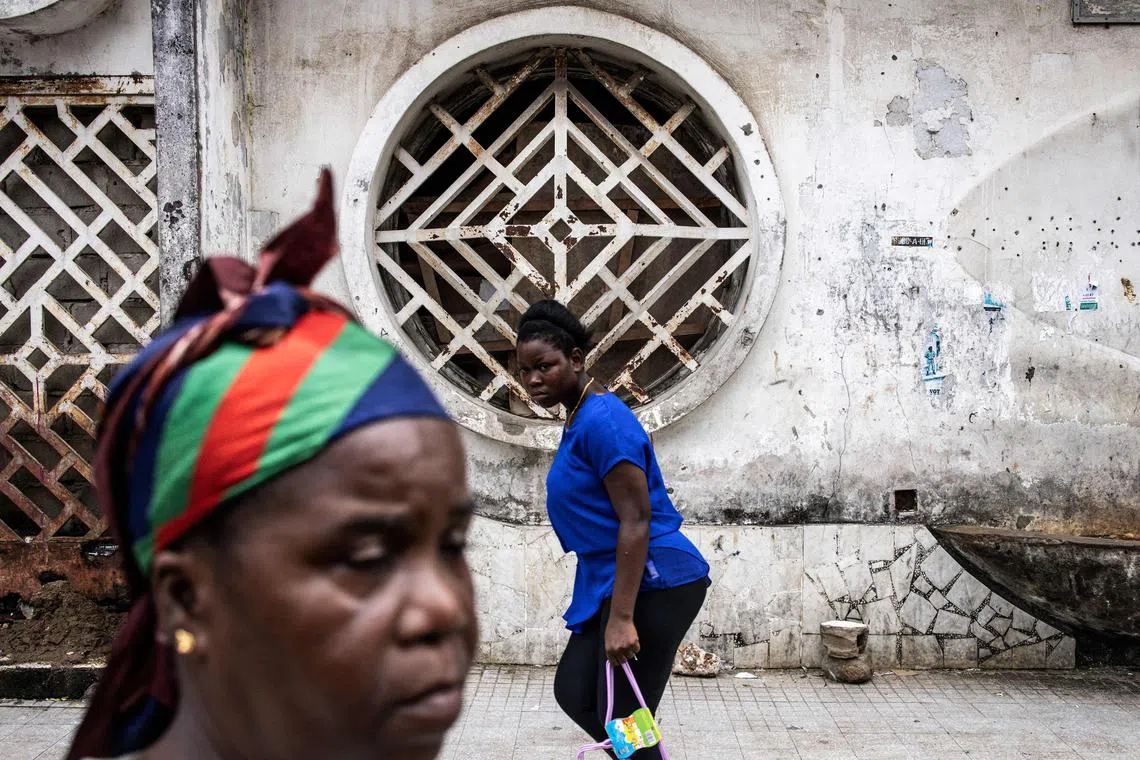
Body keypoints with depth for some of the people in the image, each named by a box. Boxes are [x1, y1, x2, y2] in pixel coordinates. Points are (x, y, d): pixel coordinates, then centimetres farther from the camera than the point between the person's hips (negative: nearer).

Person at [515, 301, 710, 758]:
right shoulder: (578, 418, 13)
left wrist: (621, 618, -25)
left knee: (623, 721, -4)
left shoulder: (601, 419, -18)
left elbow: (636, 521, -22)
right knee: (575, 694, 14)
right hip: (613, 582, 11)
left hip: (652, 584, -11)